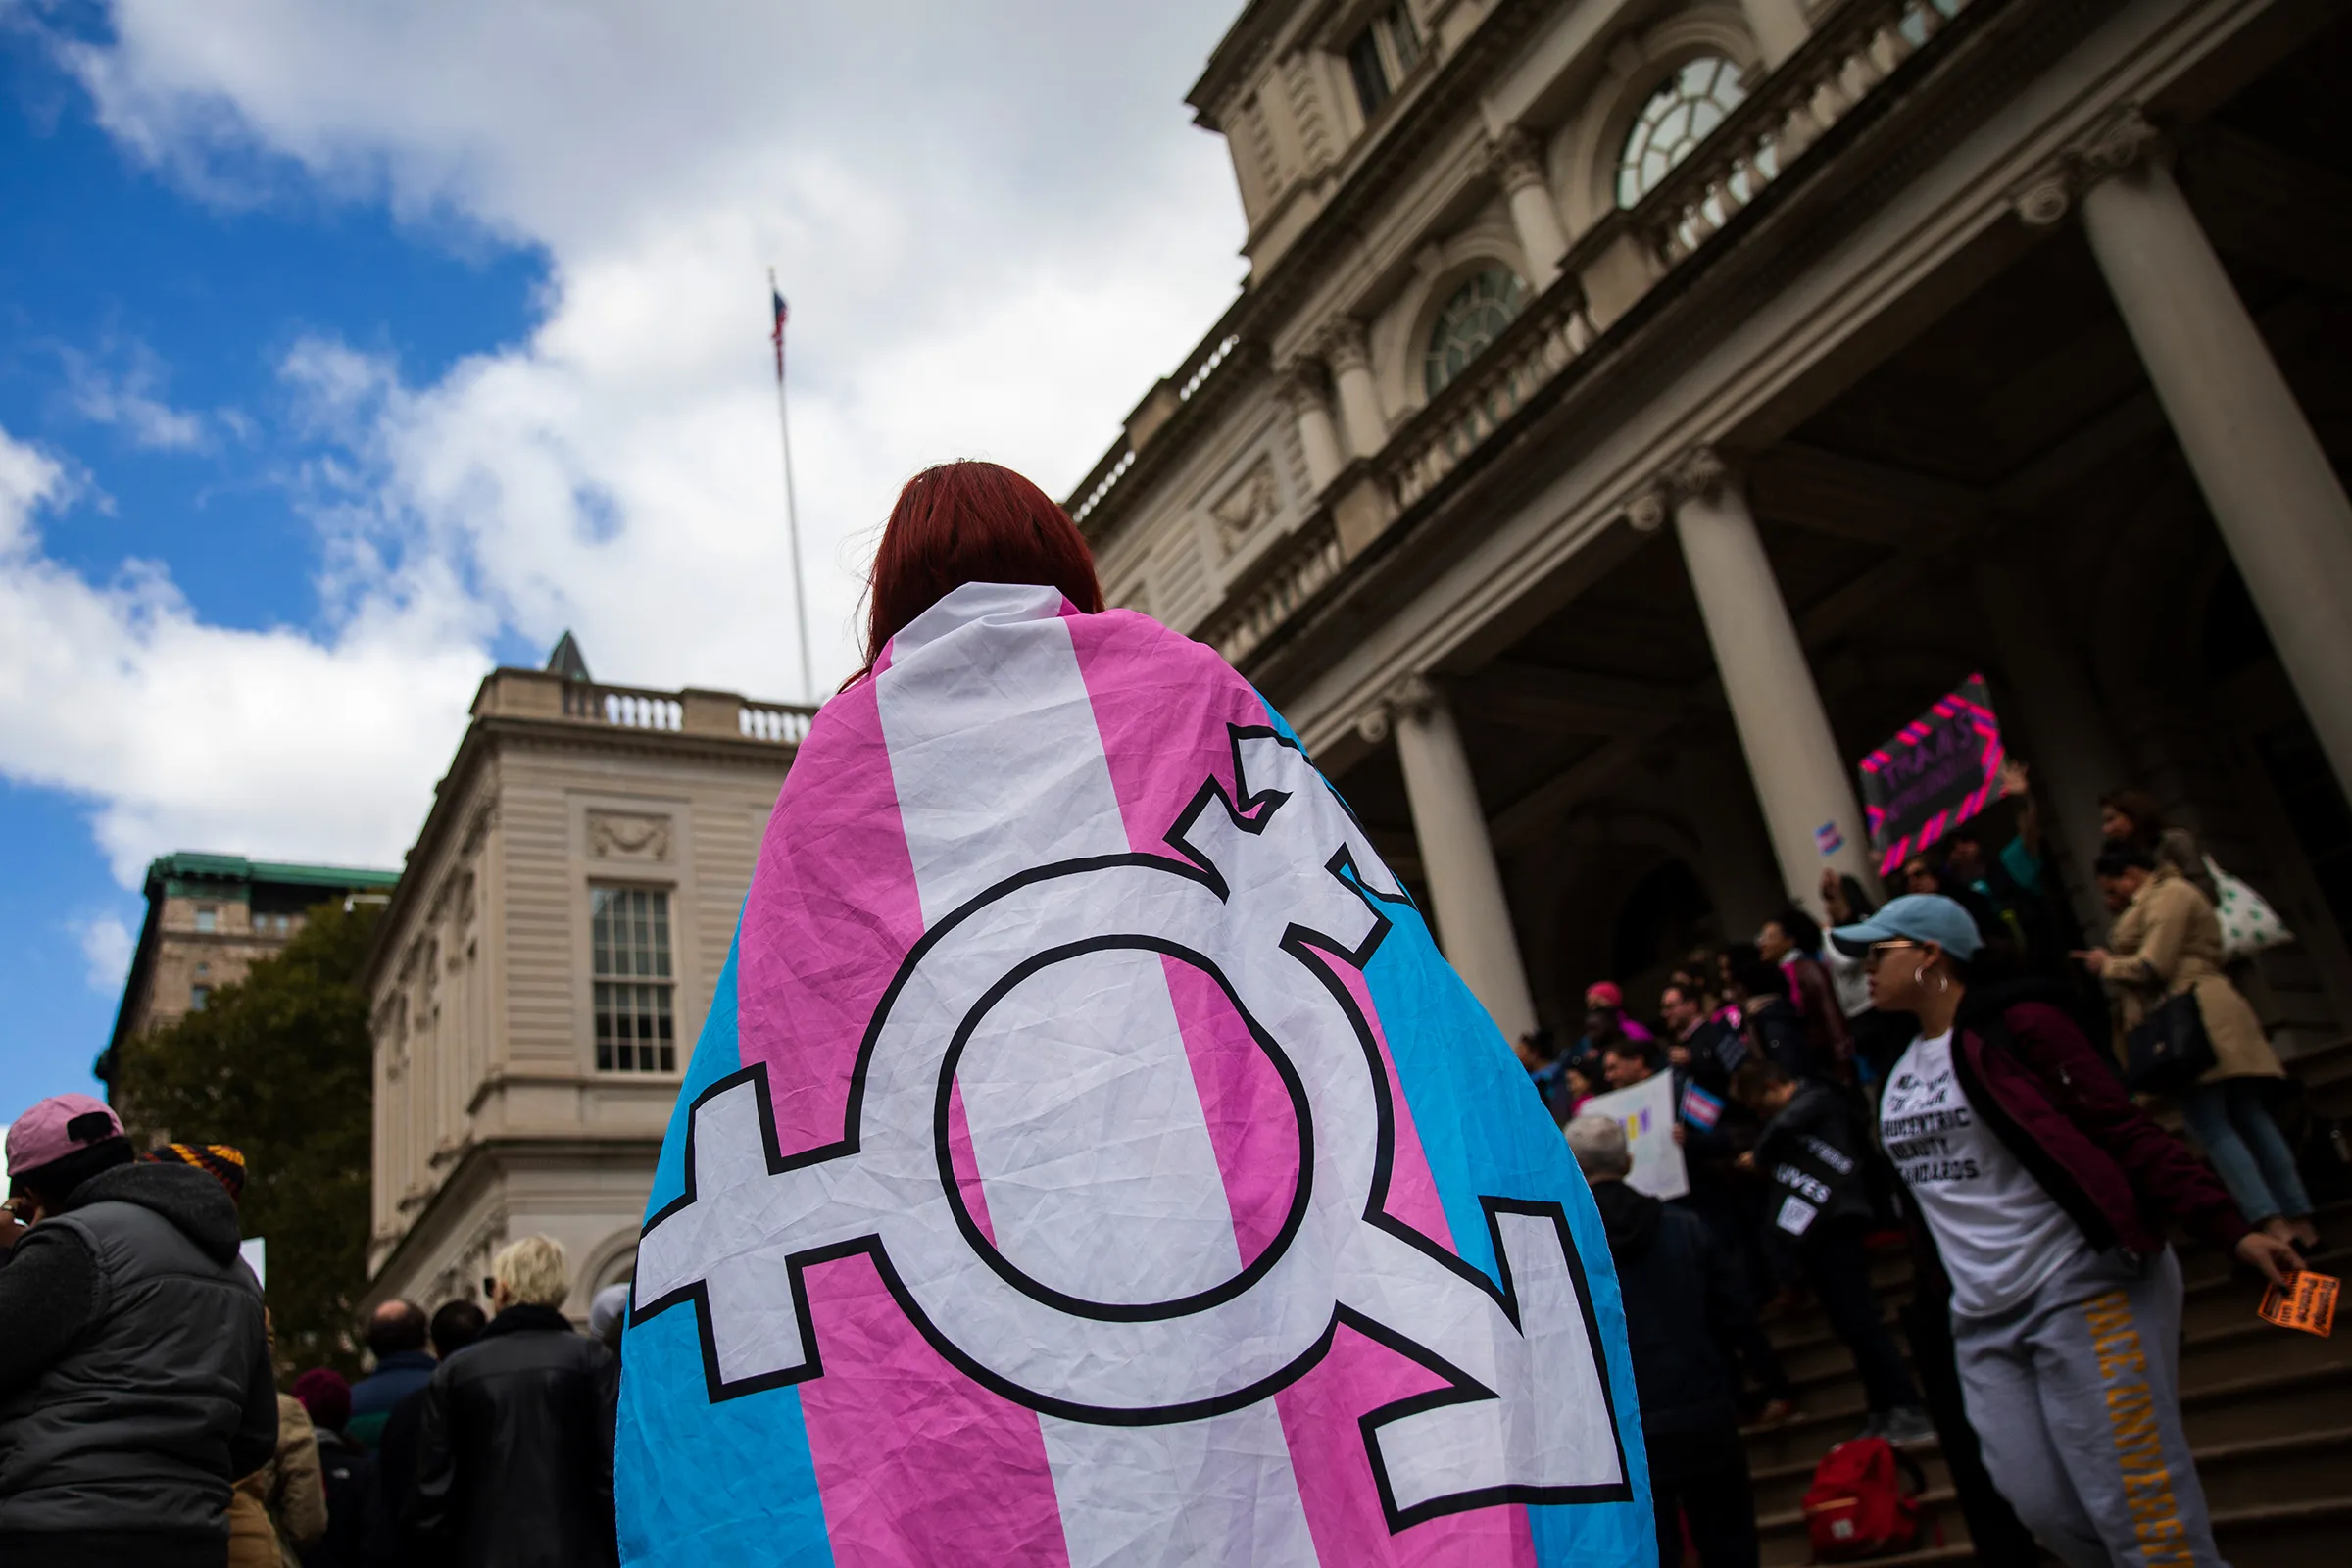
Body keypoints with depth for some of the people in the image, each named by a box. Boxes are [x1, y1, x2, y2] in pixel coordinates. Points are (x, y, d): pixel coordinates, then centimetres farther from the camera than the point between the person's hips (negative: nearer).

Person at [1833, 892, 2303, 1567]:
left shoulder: (2015, 1028, -9)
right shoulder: (1898, 1066, 13)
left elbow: (2129, 1134, -13)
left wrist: (2231, 1231, -19)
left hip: (2081, 1290, -7)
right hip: (1984, 1321, 7)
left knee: (2136, 1509, -7)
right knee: (2047, 1510, 3)